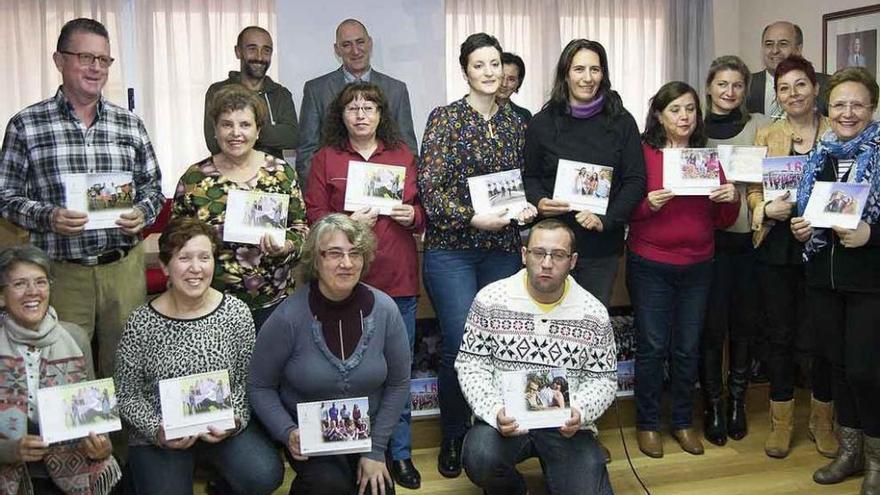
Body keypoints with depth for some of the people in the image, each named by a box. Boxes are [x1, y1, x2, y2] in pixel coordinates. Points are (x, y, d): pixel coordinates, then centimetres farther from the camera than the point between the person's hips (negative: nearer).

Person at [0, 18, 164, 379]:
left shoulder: (130, 125, 7)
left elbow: (153, 187, 13)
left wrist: (142, 213, -8)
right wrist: (47, 216, -17)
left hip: (124, 266, 2)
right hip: (61, 271, -2)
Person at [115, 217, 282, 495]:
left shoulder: (236, 313, -4)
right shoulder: (141, 323, -8)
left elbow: (247, 382, 2)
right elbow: (127, 395, -1)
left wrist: (234, 421, -14)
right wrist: (157, 430, -16)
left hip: (223, 428, 1)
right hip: (158, 437, 0)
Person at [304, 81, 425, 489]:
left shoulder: (403, 155, 12)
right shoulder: (325, 158, 6)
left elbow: (423, 208, 18)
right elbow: (314, 215, 1)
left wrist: (413, 215, -4)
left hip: (398, 280, 2)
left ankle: (399, 453, 22)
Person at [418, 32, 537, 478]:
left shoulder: (514, 122, 10)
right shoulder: (445, 118, -4)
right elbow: (429, 188, -9)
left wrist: (526, 207, -2)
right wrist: (474, 218, -20)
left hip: (503, 248, 4)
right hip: (452, 249, -4)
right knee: (461, 345, -6)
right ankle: (453, 437, 15)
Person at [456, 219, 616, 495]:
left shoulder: (594, 313, 0)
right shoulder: (490, 300, -4)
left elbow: (604, 379, 5)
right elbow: (470, 365, -2)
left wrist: (580, 412, -16)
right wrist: (495, 411, -19)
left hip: (567, 425, 1)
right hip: (506, 419, -1)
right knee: (480, 460, -31)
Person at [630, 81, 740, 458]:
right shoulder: (642, 153, -4)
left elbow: (723, 221, 10)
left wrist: (731, 199, -10)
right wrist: (648, 204, -22)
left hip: (697, 267, 4)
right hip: (649, 266, -3)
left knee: (687, 348, 10)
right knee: (652, 346, 2)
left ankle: (683, 422, 26)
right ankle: (647, 423, 17)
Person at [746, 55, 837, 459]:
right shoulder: (766, 136, 7)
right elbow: (753, 190, 5)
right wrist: (767, 209, -16)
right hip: (776, 248, 1)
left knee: (817, 336, 0)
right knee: (780, 335, 9)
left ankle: (822, 419, 21)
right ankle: (781, 421, 22)